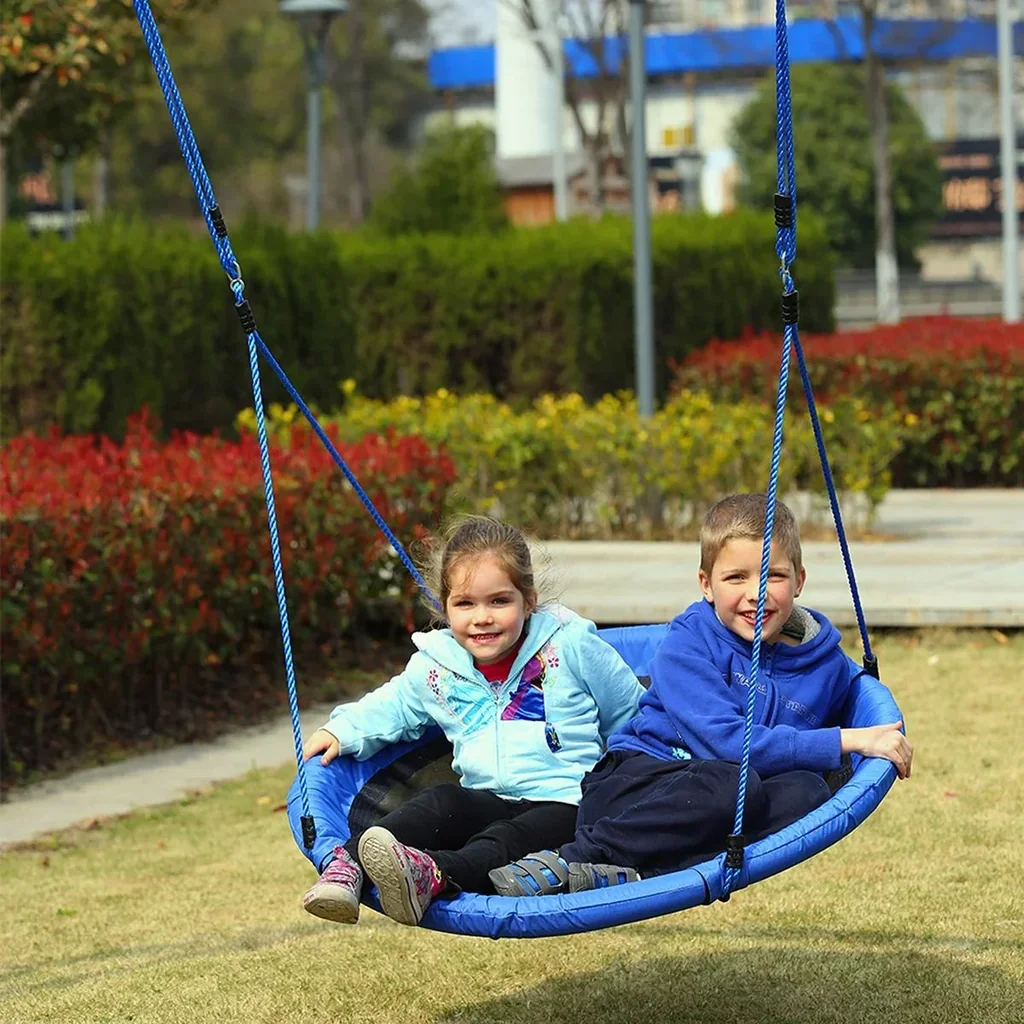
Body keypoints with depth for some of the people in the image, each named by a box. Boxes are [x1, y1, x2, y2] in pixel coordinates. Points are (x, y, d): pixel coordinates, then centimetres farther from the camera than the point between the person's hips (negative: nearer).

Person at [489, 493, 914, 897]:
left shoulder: (827, 665, 7)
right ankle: (570, 859, -35)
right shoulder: (688, 642, -7)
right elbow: (727, 743, -18)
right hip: (639, 781, -5)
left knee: (805, 792, -27)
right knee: (734, 785, -35)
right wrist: (847, 741, -17)